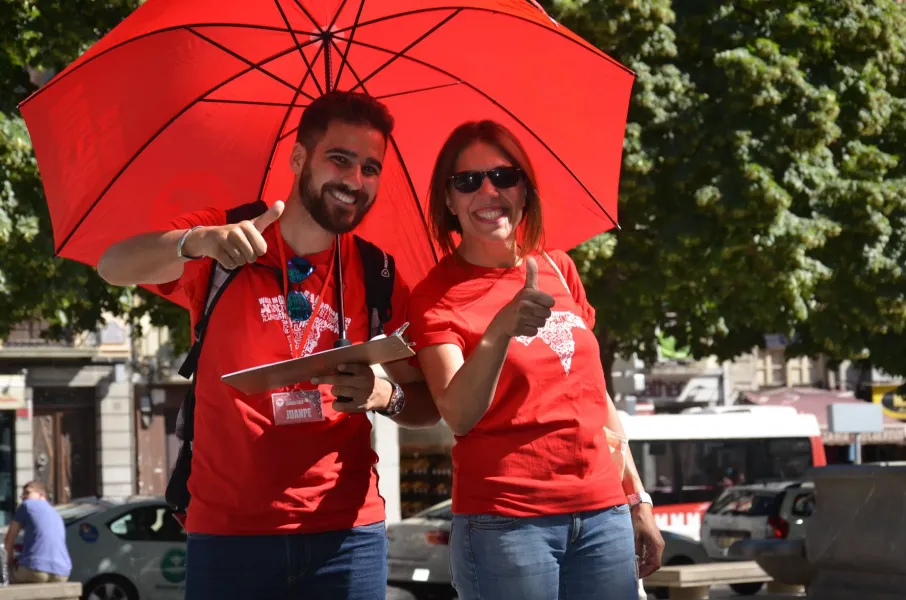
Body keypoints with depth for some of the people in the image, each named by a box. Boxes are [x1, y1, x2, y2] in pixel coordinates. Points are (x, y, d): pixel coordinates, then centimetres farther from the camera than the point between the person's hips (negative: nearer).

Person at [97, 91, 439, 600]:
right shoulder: (223, 244, 0)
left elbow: (431, 404, 8)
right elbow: (114, 268, -17)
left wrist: (386, 396, -15)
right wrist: (198, 242, -36)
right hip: (227, 533, -2)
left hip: (346, 535, 2)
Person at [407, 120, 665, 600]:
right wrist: (500, 329, -33)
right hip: (505, 522, -4)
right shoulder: (436, 296, -3)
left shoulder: (558, 270, 12)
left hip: (602, 512, 4)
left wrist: (637, 498, 17)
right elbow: (458, 415, -18)